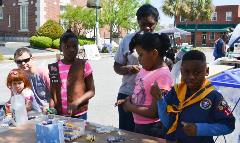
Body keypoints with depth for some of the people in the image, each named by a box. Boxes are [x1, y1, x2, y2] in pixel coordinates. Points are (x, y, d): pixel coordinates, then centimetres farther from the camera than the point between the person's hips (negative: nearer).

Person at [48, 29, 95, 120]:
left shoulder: (84, 65, -5)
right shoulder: (53, 68, 3)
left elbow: (91, 91, -2)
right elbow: (51, 93, 10)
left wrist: (76, 102, -15)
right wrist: (51, 107, -8)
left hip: (79, 115, -2)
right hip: (58, 115, 2)